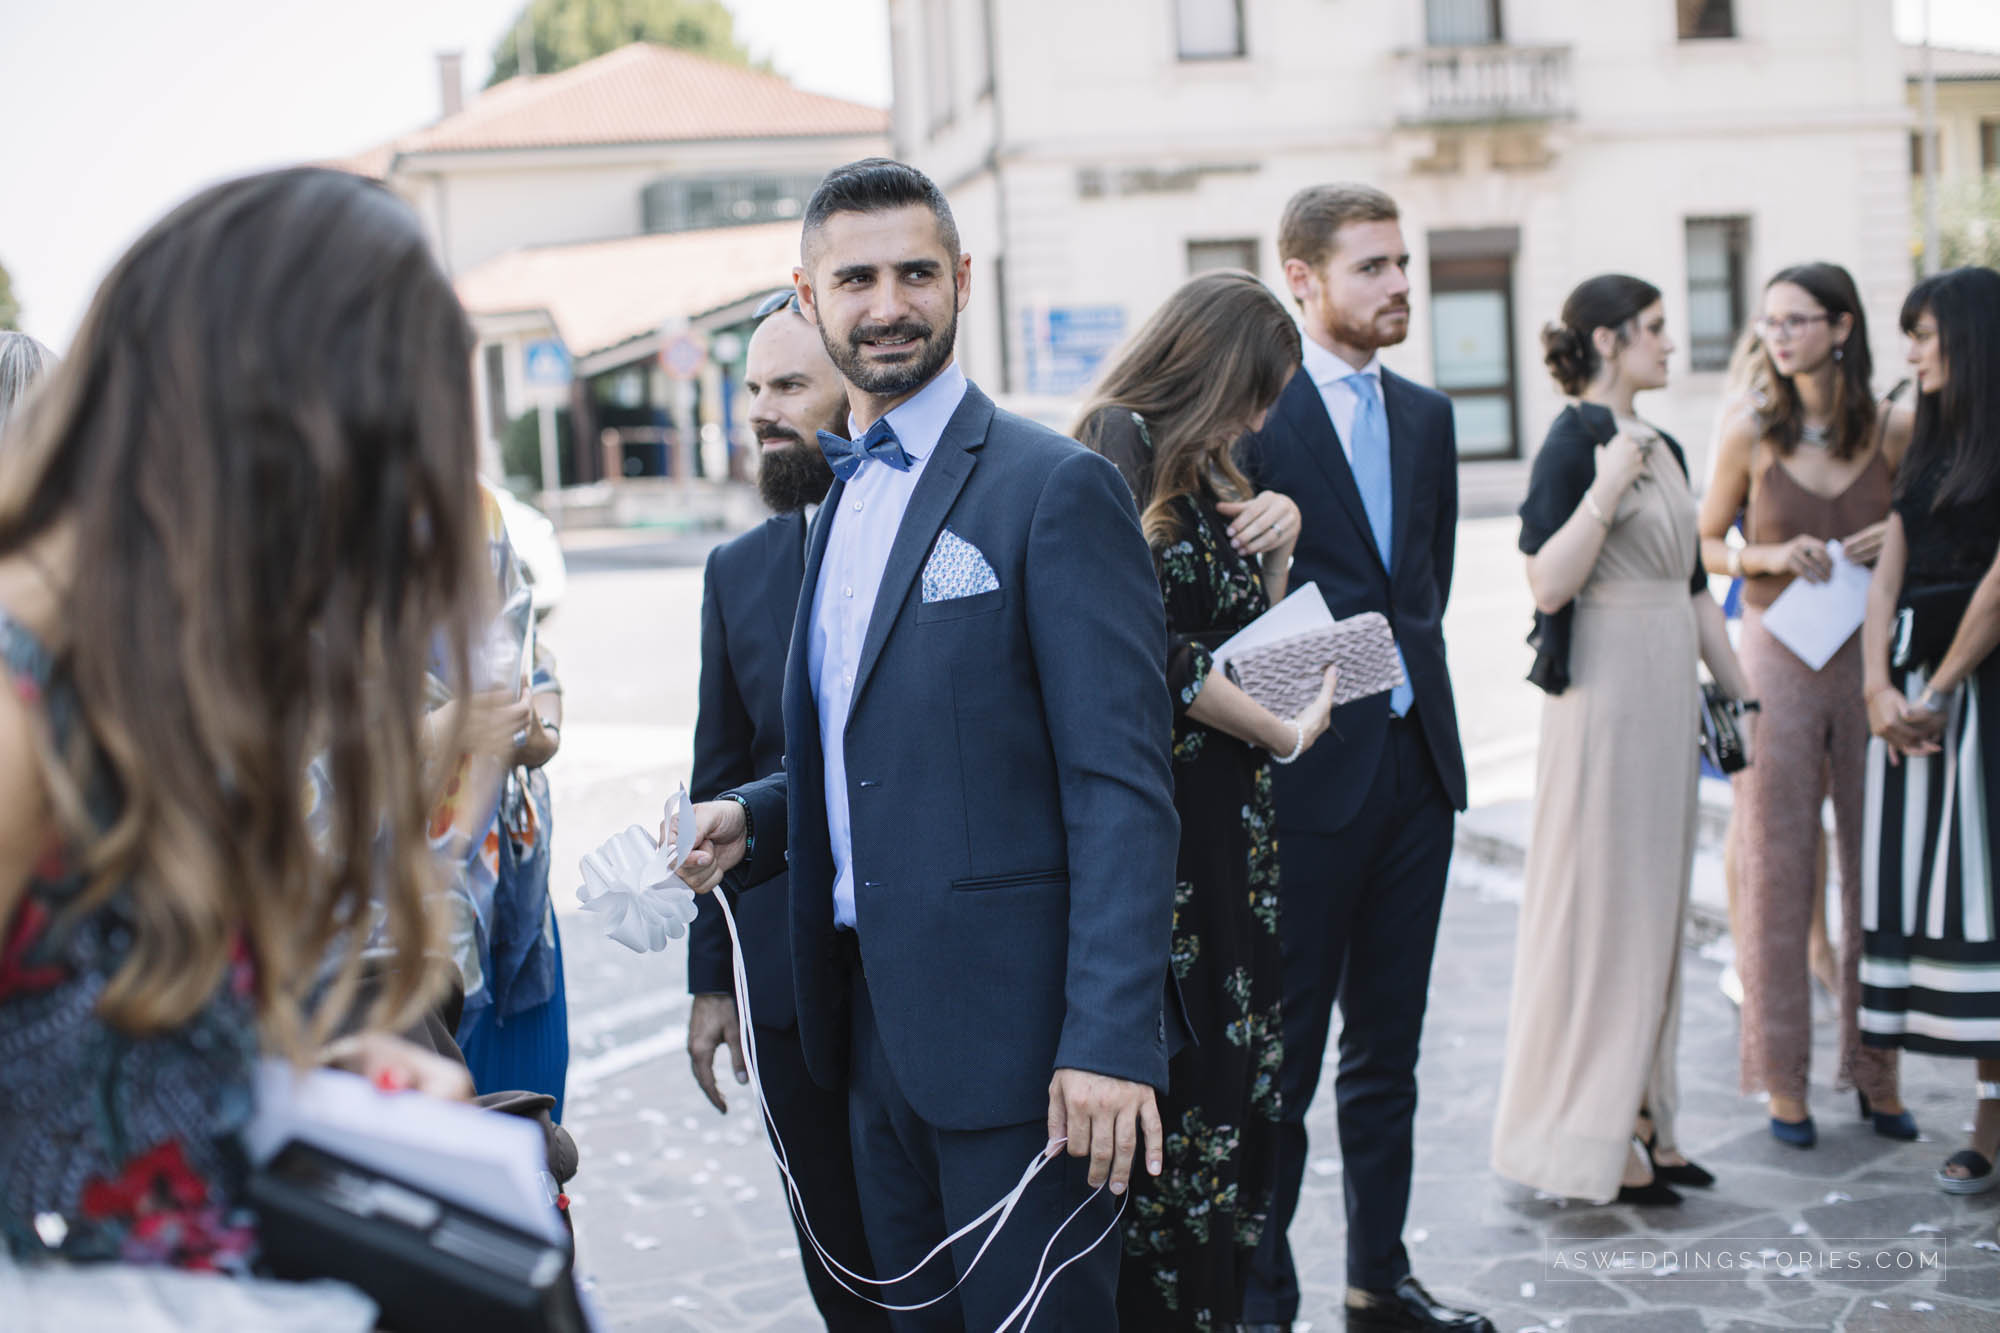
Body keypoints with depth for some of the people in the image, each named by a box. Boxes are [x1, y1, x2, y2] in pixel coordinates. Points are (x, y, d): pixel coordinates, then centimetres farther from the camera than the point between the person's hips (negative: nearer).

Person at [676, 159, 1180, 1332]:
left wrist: (1111, 1042, -23)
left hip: (1013, 1023, -8)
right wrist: (754, 820, 4)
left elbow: (1122, 786, -17)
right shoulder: (845, 498, 14)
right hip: (876, 1020, 8)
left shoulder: (1055, 487, -12)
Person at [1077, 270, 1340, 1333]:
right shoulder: (1121, 447, -11)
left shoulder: (1205, 468, 16)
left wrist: (1279, 538, 4)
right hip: (1158, 810, -9)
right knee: (1173, 1079, -3)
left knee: (1234, 1069, 12)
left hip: (1227, 816, 9)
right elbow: (1147, 648, -19)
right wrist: (1282, 731, -10)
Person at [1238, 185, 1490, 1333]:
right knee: (1283, 1058, 2)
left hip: (1418, 764, 7)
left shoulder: (1427, 415, 13)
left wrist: (1403, 661, 8)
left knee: (1389, 1050, 15)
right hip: (1305, 772, -6)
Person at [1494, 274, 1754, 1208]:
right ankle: (1584, 1133, 6)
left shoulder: (1662, 447, 15)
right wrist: (1606, 490, -25)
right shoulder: (1574, 442, -10)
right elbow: (1546, 585, -19)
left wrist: (1740, 688, 18)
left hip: (1670, 691, 9)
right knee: (1598, 903, -3)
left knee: (1653, 905, 12)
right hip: (1605, 686, -9)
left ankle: (1638, 1117, 21)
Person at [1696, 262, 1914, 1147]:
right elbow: (1702, 546, 7)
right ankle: (1782, 1075, 11)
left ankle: (1876, 1069, 19)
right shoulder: (1750, 434, 0)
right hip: (1776, 657, -1)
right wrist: (1771, 557, -11)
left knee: (1876, 859, 5)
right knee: (1777, 864, 1)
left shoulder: (1891, 432, 4)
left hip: (1871, 655, 2)